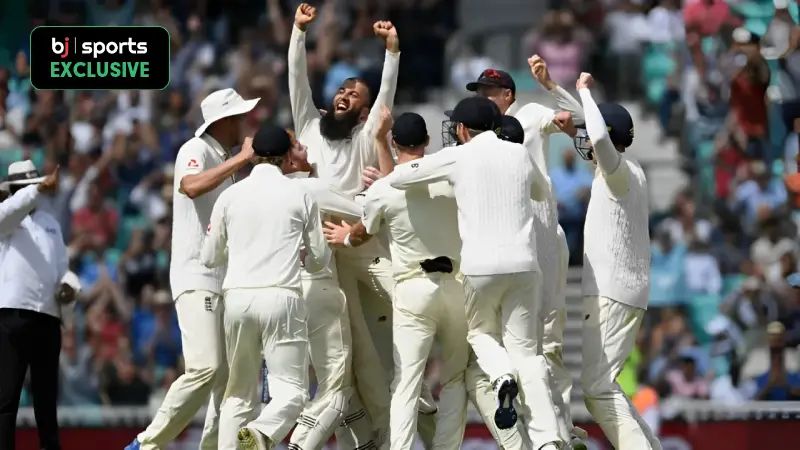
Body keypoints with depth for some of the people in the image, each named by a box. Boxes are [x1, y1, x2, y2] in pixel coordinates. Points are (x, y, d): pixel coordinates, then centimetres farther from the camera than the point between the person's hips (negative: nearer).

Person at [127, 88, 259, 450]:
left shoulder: (226, 162, 20)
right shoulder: (196, 150, -6)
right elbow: (191, 186, -28)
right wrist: (242, 159, -24)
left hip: (223, 280, 10)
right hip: (197, 278, -10)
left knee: (228, 373, 6)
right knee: (205, 368, -21)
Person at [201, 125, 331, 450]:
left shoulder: (230, 195, 8)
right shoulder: (300, 195, 4)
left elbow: (209, 258, 16)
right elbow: (319, 259, 10)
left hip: (237, 296, 3)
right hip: (281, 297, -3)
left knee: (239, 391, 14)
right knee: (292, 389, -4)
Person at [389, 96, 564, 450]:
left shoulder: (457, 157, 1)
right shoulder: (519, 154, 11)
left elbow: (397, 178, 6)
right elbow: (541, 191, 31)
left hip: (480, 265, -2)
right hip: (524, 264, 2)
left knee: (481, 332, 22)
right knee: (525, 348, 5)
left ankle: (502, 377, -11)